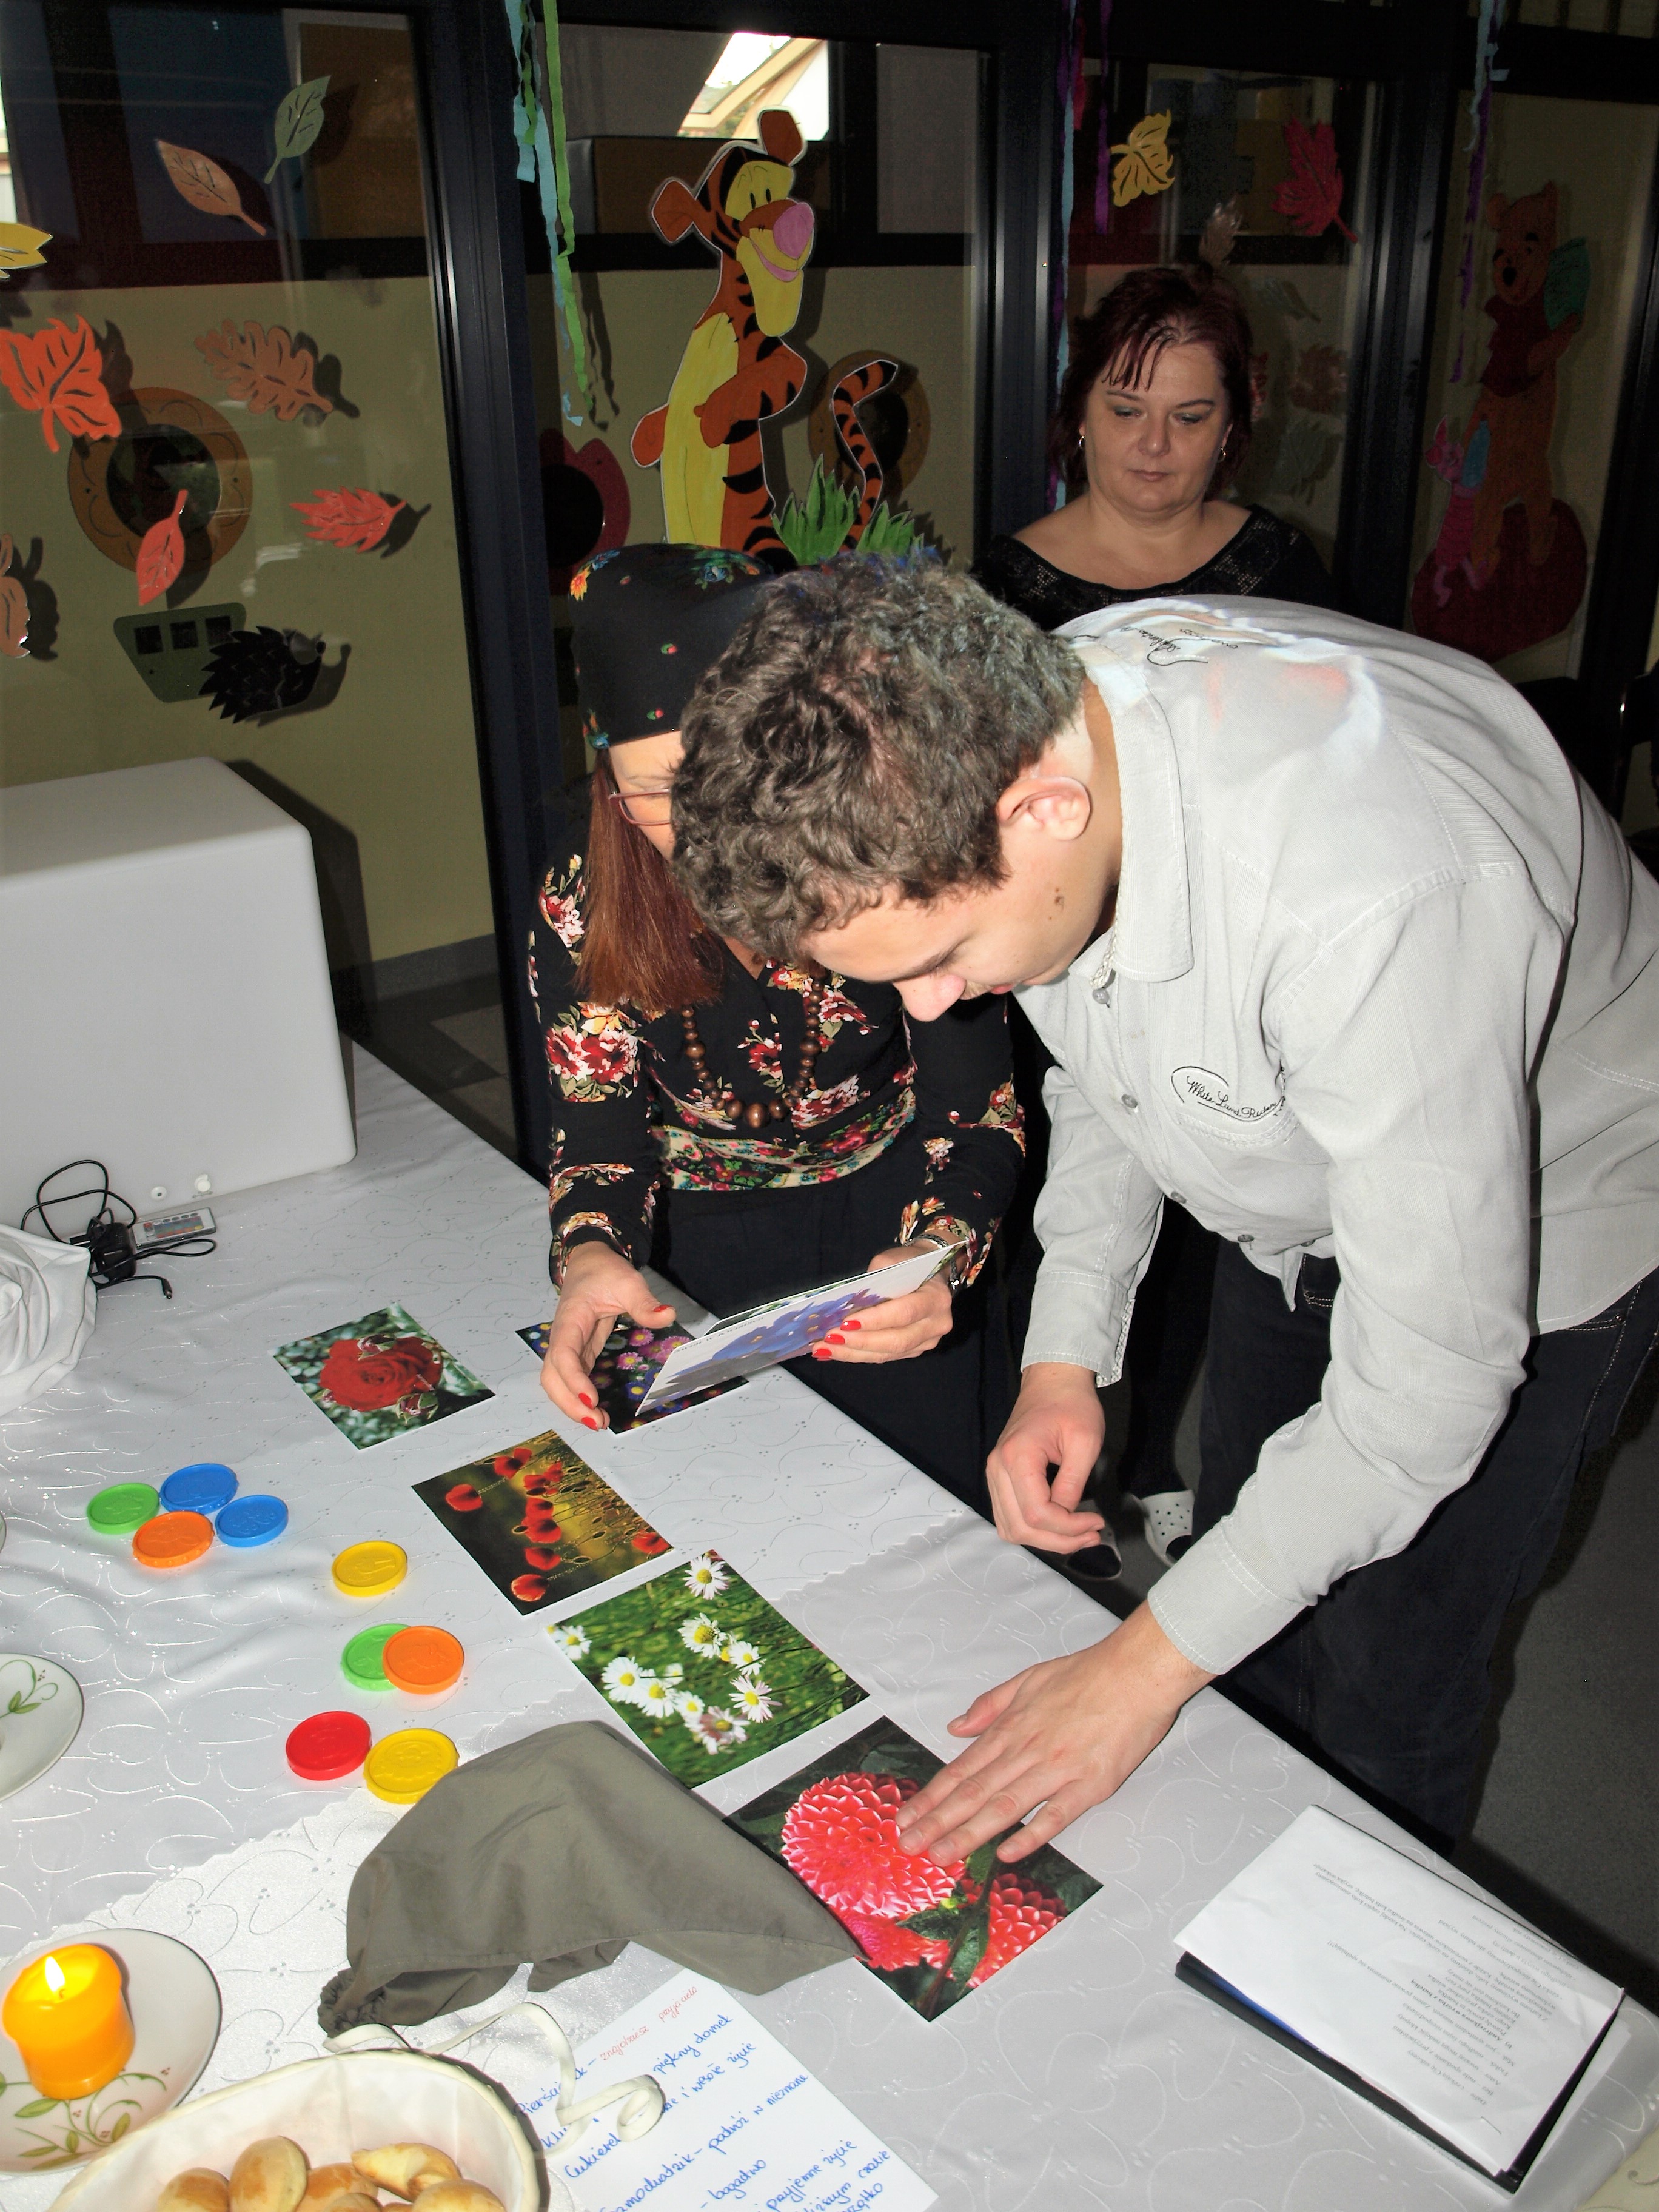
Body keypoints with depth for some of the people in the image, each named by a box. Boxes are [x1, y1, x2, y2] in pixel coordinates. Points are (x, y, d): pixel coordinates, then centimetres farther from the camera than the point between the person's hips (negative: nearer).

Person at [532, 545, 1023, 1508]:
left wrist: (937, 1257, -41)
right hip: (718, 1236, 1)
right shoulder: (584, 896, -20)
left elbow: (978, 1110, -20)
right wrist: (590, 1257, -35)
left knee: (933, 1496, 11)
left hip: (894, 1207, -1)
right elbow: (601, 1124, -12)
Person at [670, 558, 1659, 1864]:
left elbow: (1430, 1375, -34)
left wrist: (1152, 1659, -25)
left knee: (1385, 1690, 6)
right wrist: (1068, 1354, -7)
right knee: (1255, 1630, 17)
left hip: (1534, 1233, -5)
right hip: (1299, 1207, 6)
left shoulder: (1374, 889, -45)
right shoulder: (1007, 724, -21)